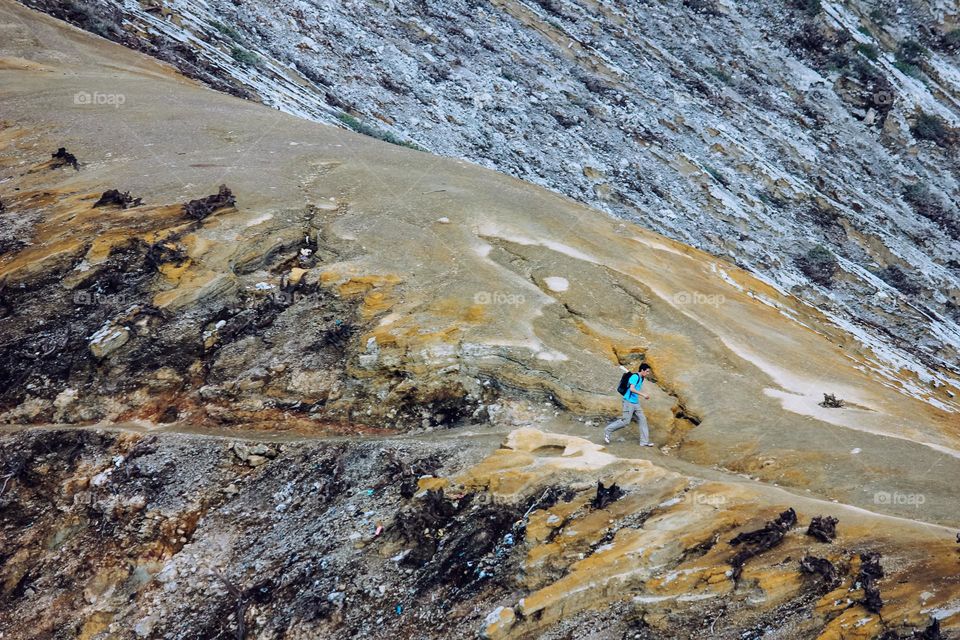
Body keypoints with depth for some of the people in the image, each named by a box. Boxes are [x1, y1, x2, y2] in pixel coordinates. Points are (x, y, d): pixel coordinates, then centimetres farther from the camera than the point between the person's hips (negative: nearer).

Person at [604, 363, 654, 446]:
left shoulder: (641, 378, 14)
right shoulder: (635, 377, -16)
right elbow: (631, 389, -28)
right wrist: (643, 394, -28)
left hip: (635, 403, 10)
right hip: (629, 402, -10)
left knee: (642, 420, 6)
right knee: (625, 422, -8)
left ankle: (644, 441, 10)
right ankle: (607, 431, 6)